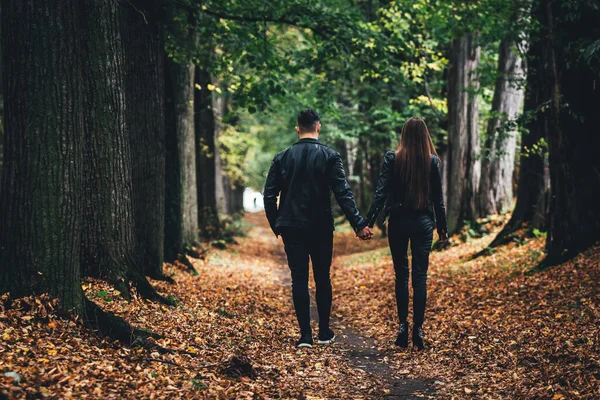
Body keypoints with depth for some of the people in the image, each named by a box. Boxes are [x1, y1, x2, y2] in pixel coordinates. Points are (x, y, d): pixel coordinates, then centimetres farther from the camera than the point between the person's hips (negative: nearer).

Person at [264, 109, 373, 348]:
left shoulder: (282, 158, 2)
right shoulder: (330, 156, -5)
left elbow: (270, 195, 1)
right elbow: (343, 193, -11)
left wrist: (275, 225, 13)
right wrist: (359, 224, -9)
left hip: (292, 227, 1)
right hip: (320, 227, -1)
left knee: (299, 280, 3)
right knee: (322, 279, 11)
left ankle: (305, 336, 0)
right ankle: (324, 333, 16)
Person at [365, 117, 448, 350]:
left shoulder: (392, 158, -6)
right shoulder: (433, 161, -1)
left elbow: (381, 193, -10)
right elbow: (438, 198, 3)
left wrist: (368, 221, -8)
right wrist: (442, 227, 12)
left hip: (398, 221, -1)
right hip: (423, 222, 1)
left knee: (401, 274, 9)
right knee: (420, 276, 4)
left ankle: (403, 326, 3)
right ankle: (418, 329, 3)